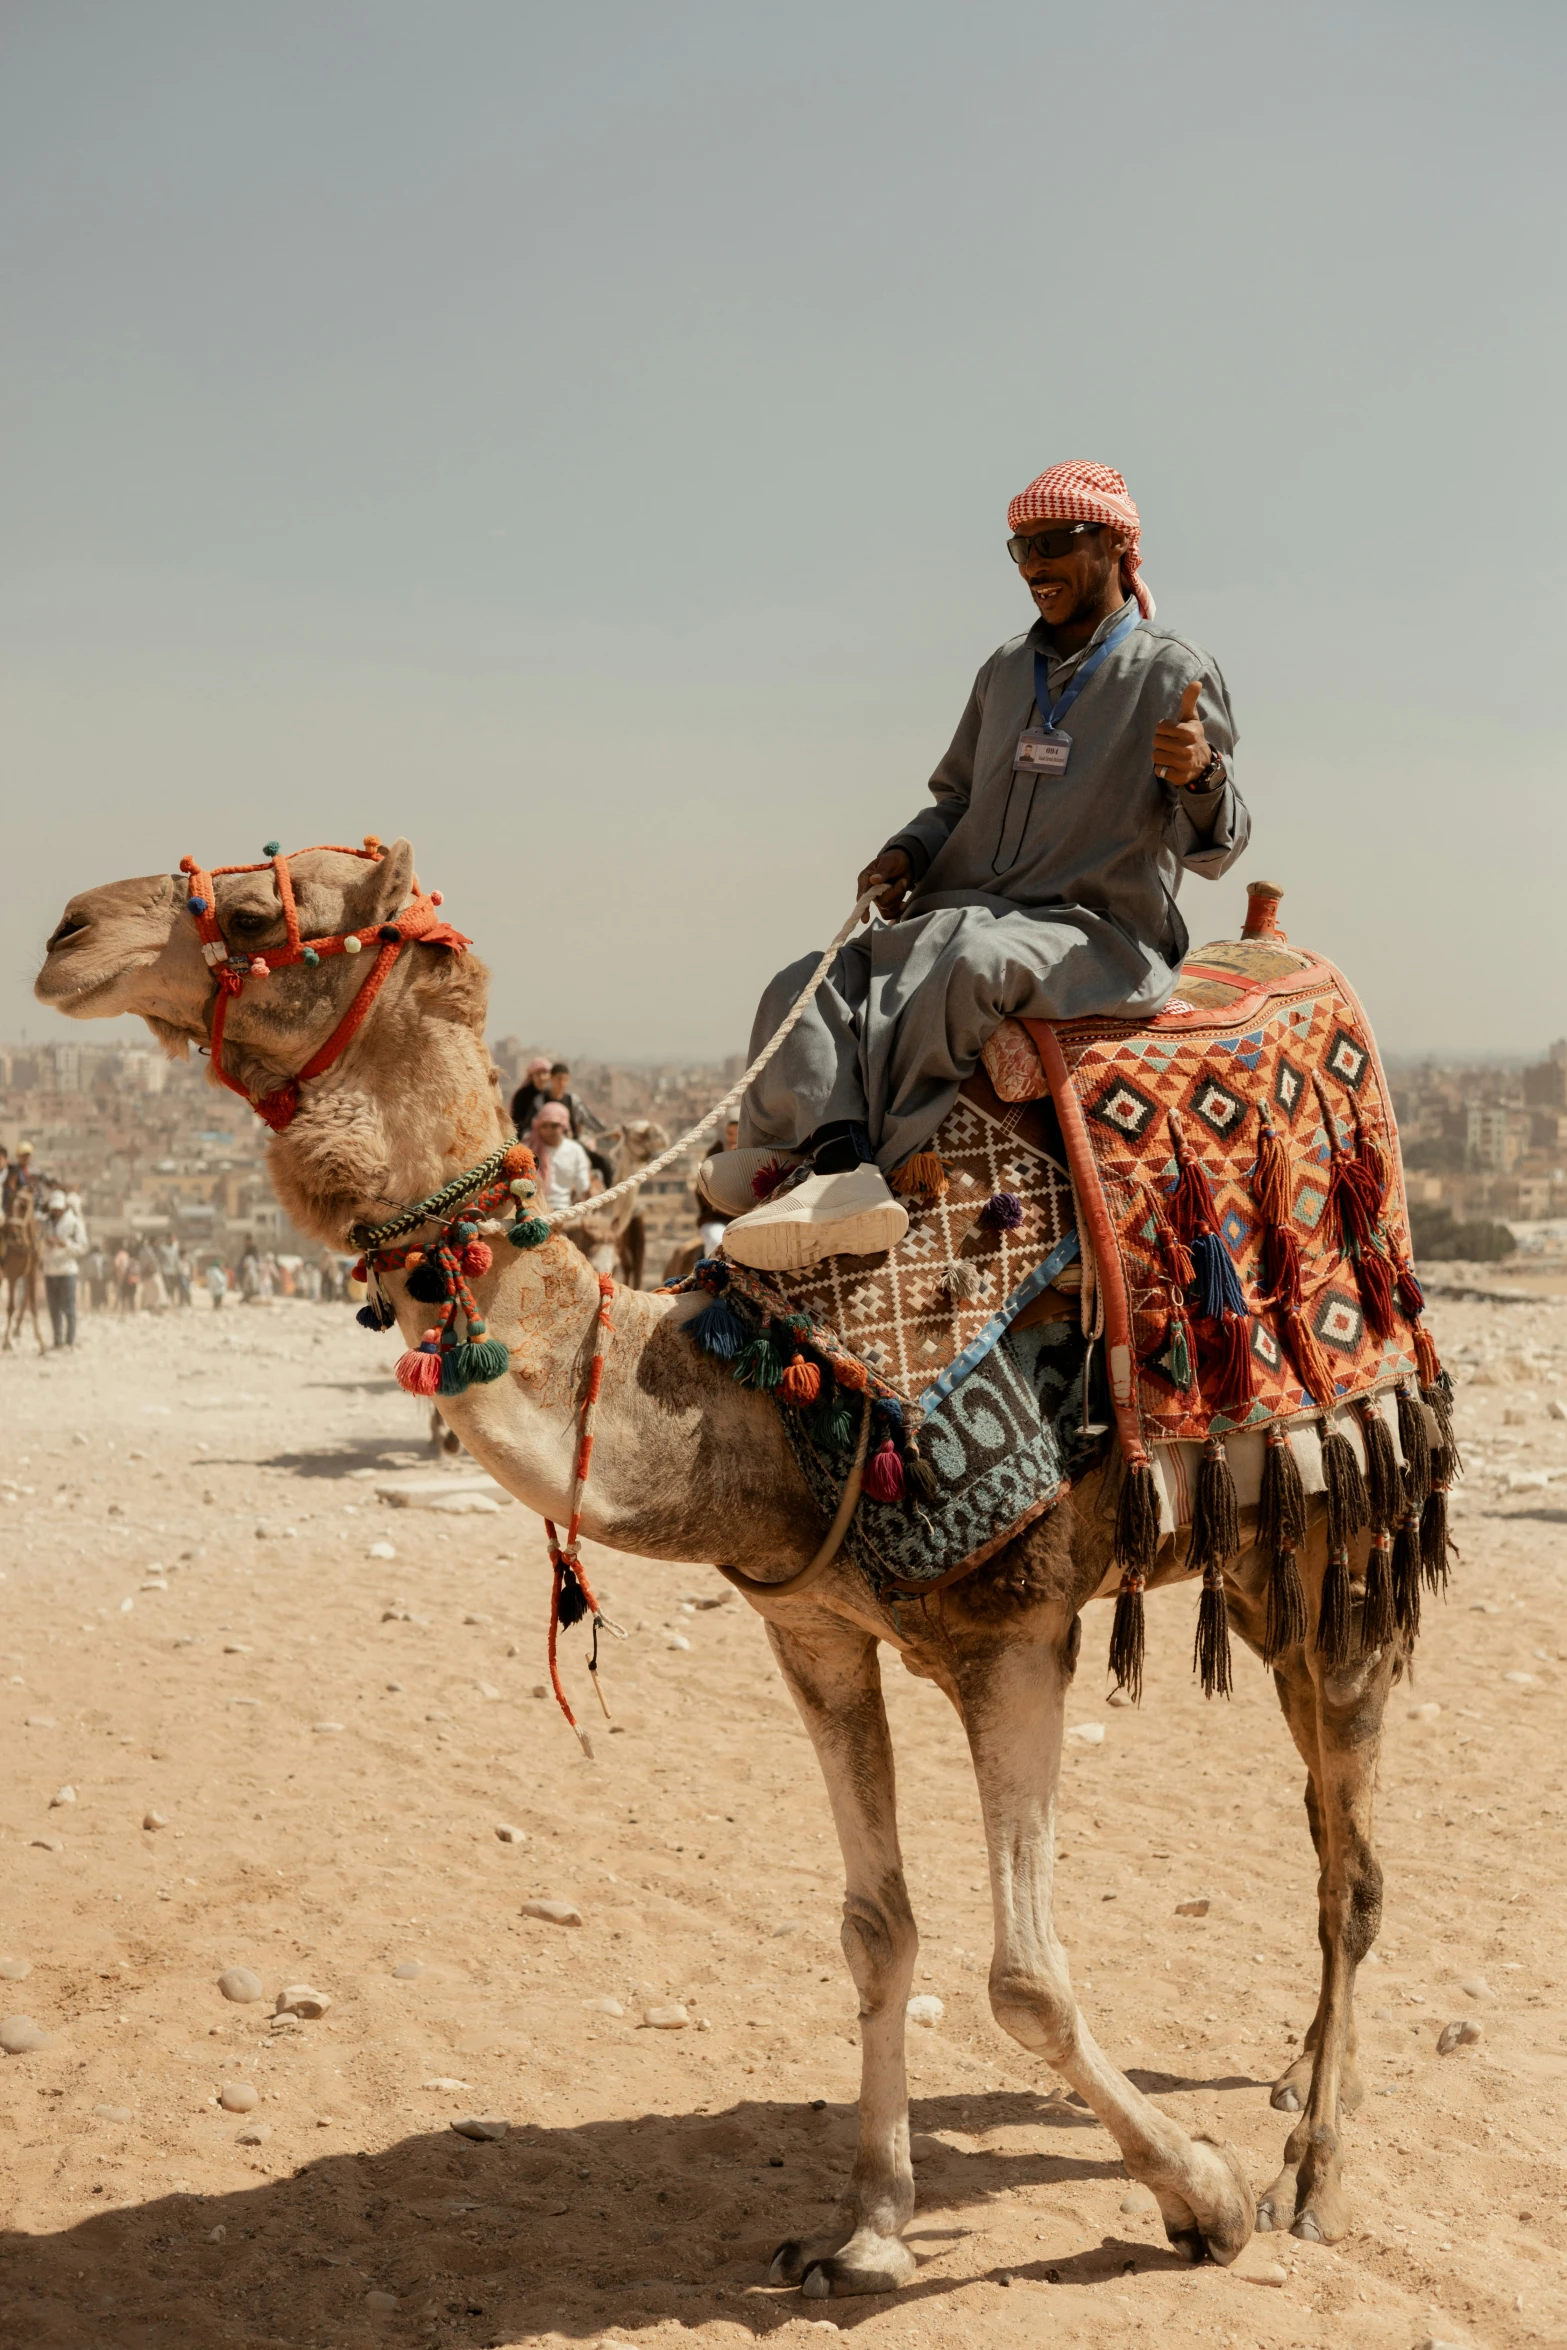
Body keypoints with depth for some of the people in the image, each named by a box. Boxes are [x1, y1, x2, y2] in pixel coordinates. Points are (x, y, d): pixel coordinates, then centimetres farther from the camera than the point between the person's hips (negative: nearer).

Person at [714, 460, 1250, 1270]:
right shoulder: (1006, 668, 20)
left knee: (970, 954, -40)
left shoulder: (1170, 672, 1)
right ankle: (841, 1163, -42)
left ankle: (834, 1161, -39)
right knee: (806, 990, -20)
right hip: (967, 919, 7)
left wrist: (1202, 776, -28)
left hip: (1096, 938, -6)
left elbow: (1215, 846, -4)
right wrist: (908, 854, 6)